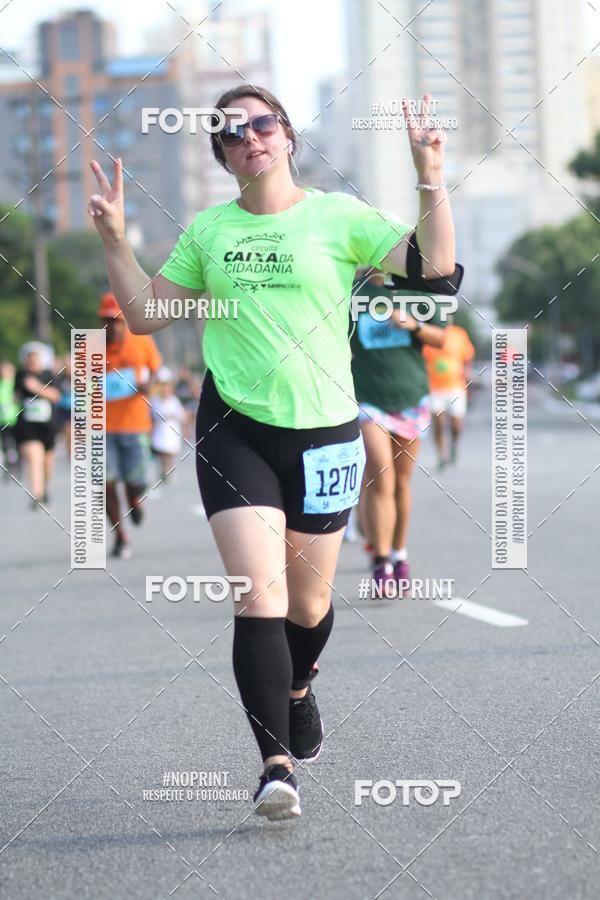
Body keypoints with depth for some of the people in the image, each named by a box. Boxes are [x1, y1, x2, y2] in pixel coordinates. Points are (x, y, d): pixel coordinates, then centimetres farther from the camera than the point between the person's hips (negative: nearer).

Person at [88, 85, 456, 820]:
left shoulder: (338, 216, 0)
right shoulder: (207, 230, 7)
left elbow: (435, 263, -10)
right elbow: (144, 312, 13)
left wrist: (431, 178, -18)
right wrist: (114, 239, 2)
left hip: (323, 433, 0)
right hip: (234, 430, 0)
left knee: (307, 604, 12)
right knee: (259, 595, -15)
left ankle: (297, 688, 46)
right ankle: (276, 763, -15)